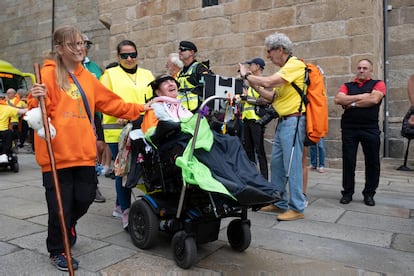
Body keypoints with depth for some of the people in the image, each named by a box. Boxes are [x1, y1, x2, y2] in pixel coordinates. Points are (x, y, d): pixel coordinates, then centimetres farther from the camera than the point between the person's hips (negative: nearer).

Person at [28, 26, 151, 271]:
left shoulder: (86, 76, 15)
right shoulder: (49, 74, -4)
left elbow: (111, 102, 19)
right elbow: (39, 109, -7)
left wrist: (139, 109, 19)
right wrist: (38, 99, -28)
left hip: (84, 150, 5)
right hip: (57, 152, -5)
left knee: (85, 197, 9)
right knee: (60, 204, 3)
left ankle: (68, 224, 44)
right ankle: (58, 251, 27)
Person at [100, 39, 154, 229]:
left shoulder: (147, 75, 20)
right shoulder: (110, 74, 8)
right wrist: (119, 115, -19)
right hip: (118, 130, -4)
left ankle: (120, 205, 26)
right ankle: (126, 211, 4)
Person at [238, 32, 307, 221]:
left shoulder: (295, 65, -11)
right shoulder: (285, 68, 18)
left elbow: (267, 82, -21)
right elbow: (275, 97, 16)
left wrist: (247, 75, -6)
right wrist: (255, 86, 8)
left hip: (293, 120, -10)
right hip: (283, 121, 10)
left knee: (292, 165, -6)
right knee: (276, 163, 13)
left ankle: (297, 208, 4)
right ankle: (279, 203, 24)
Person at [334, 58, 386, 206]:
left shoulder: (378, 84, 8)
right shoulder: (347, 86, 13)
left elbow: (374, 99, -13)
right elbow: (338, 99, -6)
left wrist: (352, 103, -6)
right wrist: (360, 96, -10)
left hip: (370, 128, -1)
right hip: (349, 128, 1)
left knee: (372, 162, 4)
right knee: (348, 161, 3)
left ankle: (369, 194, 18)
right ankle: (347, 193, 14)